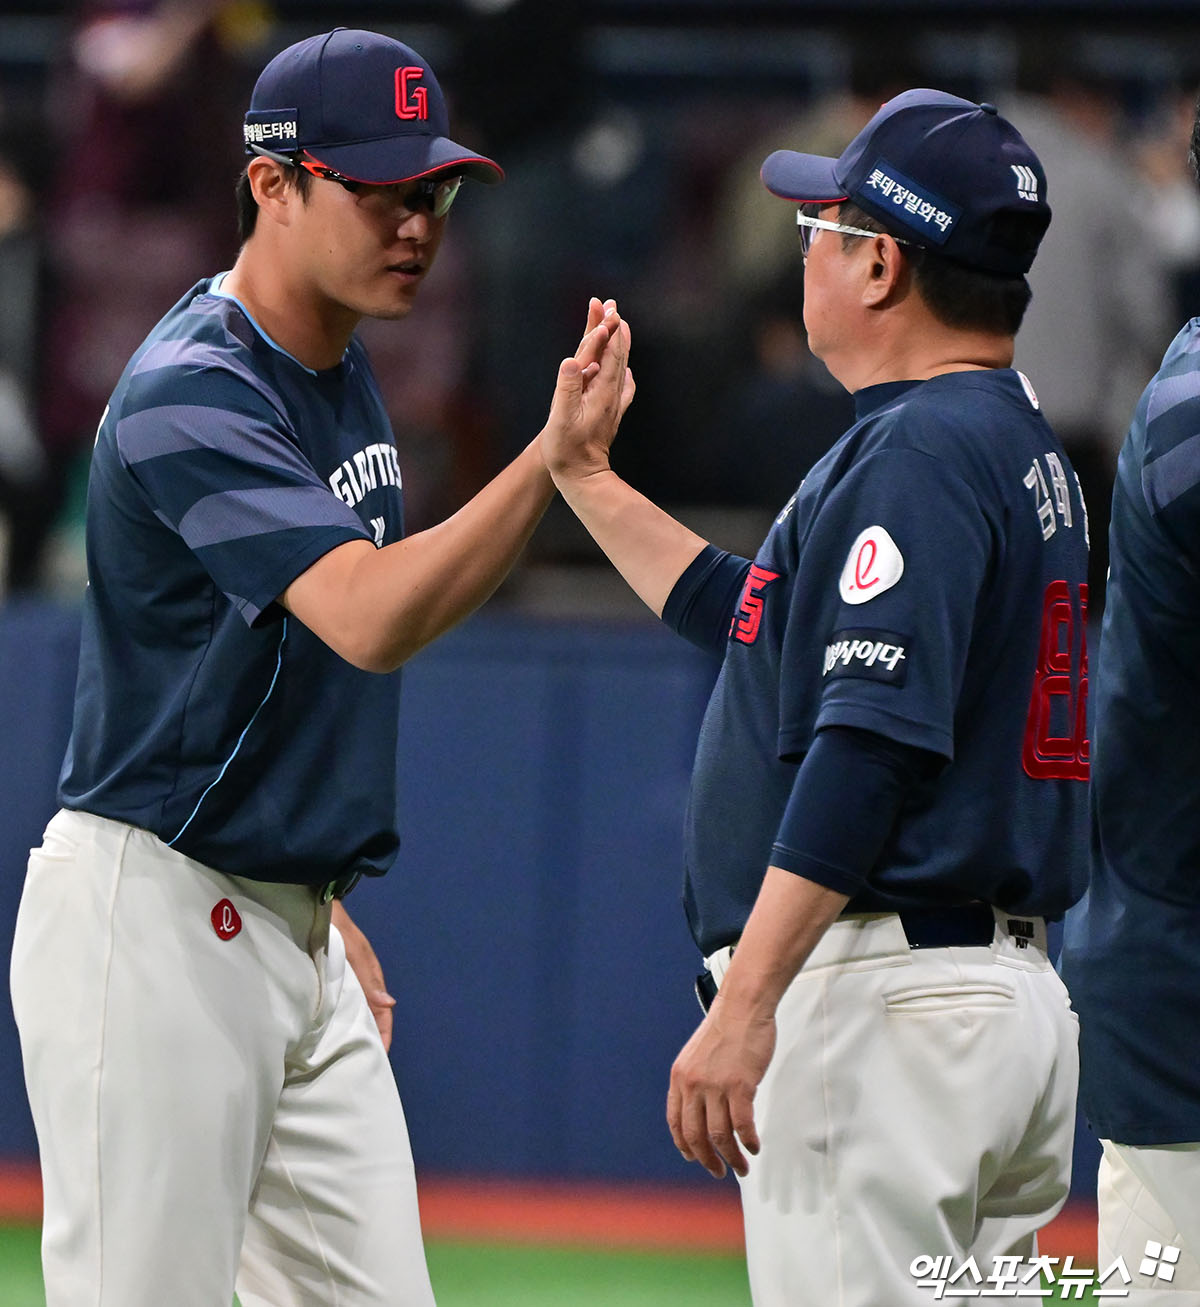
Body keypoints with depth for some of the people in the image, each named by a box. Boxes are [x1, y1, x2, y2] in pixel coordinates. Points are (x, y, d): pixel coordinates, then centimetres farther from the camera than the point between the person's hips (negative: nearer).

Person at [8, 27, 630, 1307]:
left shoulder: (339, 372, 13)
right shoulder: (191, 394, -18)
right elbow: (368, 619, -30)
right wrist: (553, 457, -37)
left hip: (289, 925, 9)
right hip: (153, 919, -9)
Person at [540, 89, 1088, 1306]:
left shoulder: (915, 455, -13)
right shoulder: (1022, 447, 19)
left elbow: (868, 748, -24)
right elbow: (781, 629, 32)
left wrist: (744, 1010, -29)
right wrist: (584, 478, 36)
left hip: (883, 1007, -11)